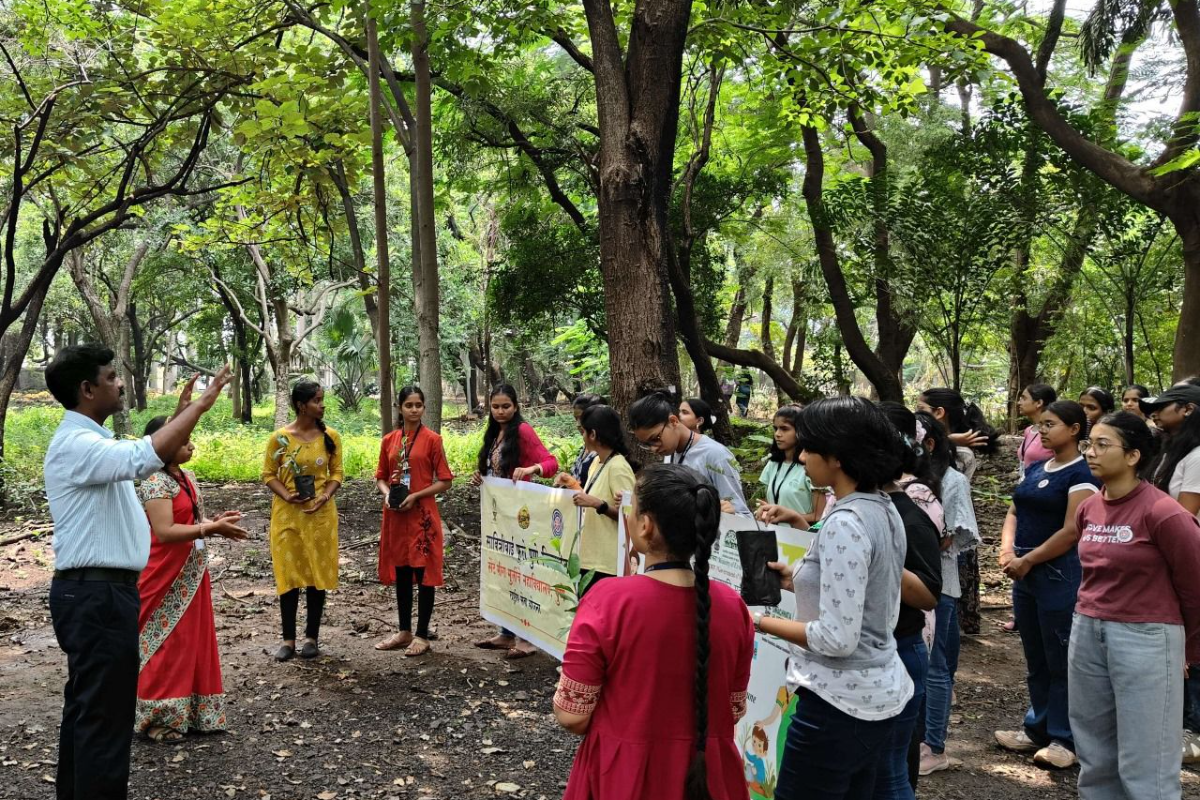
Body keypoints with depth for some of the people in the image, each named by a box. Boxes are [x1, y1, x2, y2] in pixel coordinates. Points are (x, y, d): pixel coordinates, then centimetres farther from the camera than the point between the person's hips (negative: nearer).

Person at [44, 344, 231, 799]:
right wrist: (201, 405, -27)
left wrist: (181, 411, 19)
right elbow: (146, 457, -35)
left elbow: (143, 458, 28)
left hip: (95, 591, 11)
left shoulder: (92, 441, 13)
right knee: (105, 712, -5)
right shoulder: (75, 444, -19)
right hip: (96, 594, -11)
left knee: (86, 706, 19)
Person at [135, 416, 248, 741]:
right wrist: (211, 529, -26)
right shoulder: (156, 483, -18)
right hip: (166, 579, -9)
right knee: (166, 645, 0)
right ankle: (157, 718, 13)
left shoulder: (187, 477, 9)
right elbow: (165, 532, -26)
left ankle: (191, 713, 24)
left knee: (193, 642, 13)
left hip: (191, 575, 9)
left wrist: (214, 522, -2)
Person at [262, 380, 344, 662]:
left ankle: (312, 636, 17)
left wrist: (326, 496, -13)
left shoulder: (330, 436, -1)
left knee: (317, 573, 5)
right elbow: (268, 474, 0)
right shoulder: (280, 437, -5)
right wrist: (286, 496, -16)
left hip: (320, 514, 1)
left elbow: (337, 473, 5)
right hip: (287, 514, -1)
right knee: (289, 573, 3)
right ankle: (288, 638, 13)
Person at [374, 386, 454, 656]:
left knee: (424, 574, 1)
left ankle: (422, 635, 11)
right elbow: (381, 476, 15)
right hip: (395, 515, 5)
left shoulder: (432, 439, -6)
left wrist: (415, 496, -16)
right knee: (400, 573, 13)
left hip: (422, 515, -5)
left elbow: (445, 481, -7)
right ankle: (404, 631, 25)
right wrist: (386, 493, -6)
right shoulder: (389, 440, 7)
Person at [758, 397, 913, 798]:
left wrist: (760, 623, -14)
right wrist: (798, 580, 10)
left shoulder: (845, 524, -23)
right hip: (879, 691, 9)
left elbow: (837, 638, -24)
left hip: (841, 701, -9)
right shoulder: (884, 510, 5)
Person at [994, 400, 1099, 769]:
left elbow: (1071, 532, -17)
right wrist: (1007, 550, -4)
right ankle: (1038, 729, 27)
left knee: (1061, 659, 1)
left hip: (1059, 573, -8)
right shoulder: (1036, 469, 13)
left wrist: (1027, 560, -14)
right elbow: (1014, 512, 13)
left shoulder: (1081, 474, -11)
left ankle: (1064, 739, 12)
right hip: (1025, 573, 8)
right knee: (1034, 657, 15)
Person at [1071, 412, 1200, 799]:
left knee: (1145, 764, 3)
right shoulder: (1088, 509, 4)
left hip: (1146, 638, -7)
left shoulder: (1162, 512, -16)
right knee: (1095, 754, 18)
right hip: (1087, 633, 7)